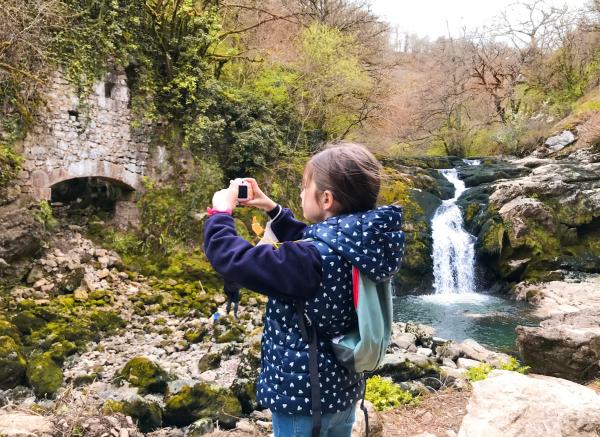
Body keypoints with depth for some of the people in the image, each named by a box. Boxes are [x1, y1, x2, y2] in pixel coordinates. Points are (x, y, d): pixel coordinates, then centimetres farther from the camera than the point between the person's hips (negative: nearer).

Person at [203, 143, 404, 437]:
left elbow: (229, 257, -24)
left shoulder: (313, 259, -31)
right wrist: (272, 209, 12)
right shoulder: (358, 244, -6)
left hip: (302, 396, -7)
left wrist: (220, 211, -8)